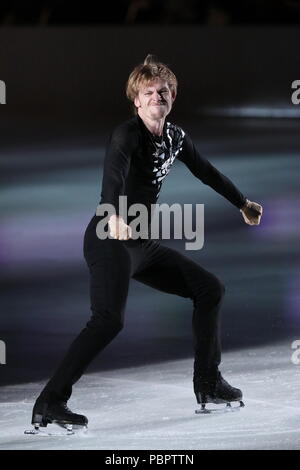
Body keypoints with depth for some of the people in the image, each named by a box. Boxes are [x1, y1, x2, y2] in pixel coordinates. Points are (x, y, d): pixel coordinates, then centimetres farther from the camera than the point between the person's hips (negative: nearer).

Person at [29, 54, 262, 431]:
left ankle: (208, 384, 21)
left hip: (142, 244, 9)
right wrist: (115, 216, -57)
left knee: (210, 289, 13)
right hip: (109, 240, -9)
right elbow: (113, 173, -36)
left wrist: (243, 203, 40)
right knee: (109, 319, -27)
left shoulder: (175, 137, 8)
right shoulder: (127, 134, -16)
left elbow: (206, 172, 26)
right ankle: (49, 403, -30)